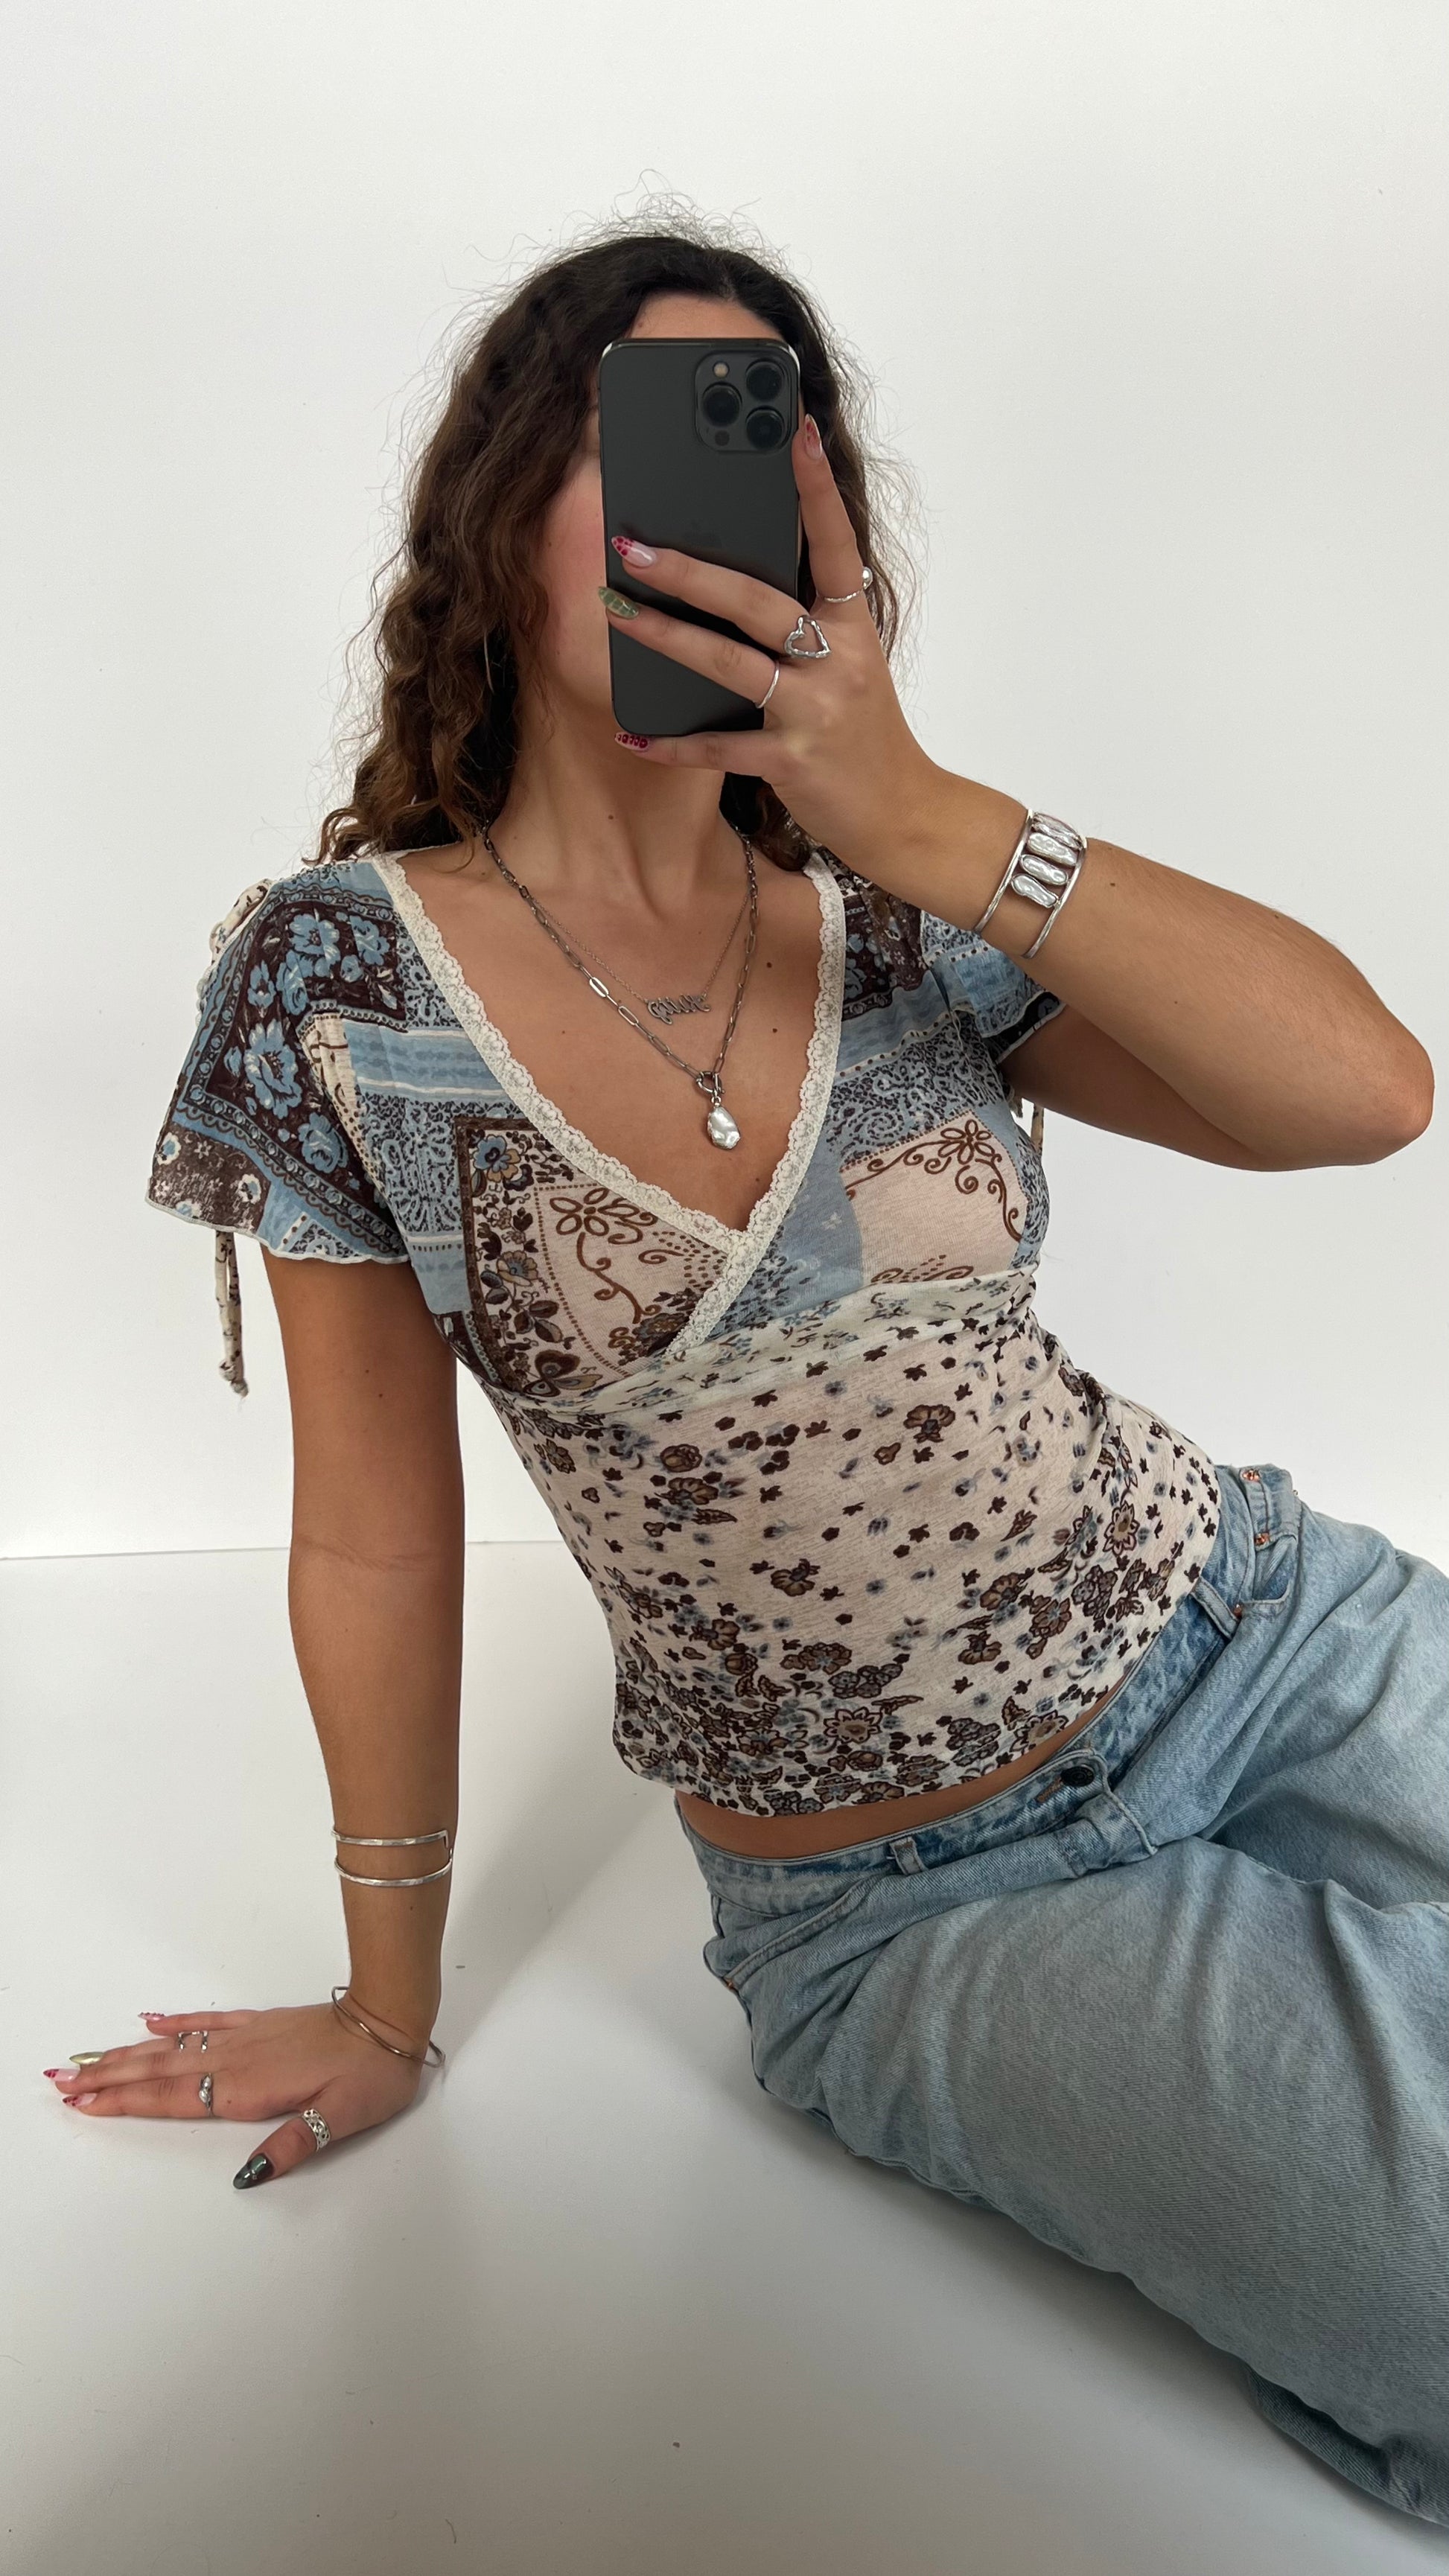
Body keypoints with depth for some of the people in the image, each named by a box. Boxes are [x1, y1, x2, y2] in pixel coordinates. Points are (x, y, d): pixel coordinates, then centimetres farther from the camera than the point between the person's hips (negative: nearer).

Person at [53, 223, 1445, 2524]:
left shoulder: (897, 911, 0)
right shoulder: (337, 979, -9)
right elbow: (376, 1543, -3)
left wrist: (922, 816, -20)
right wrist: (388, 2014, 6)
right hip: (920, 1905, -3)